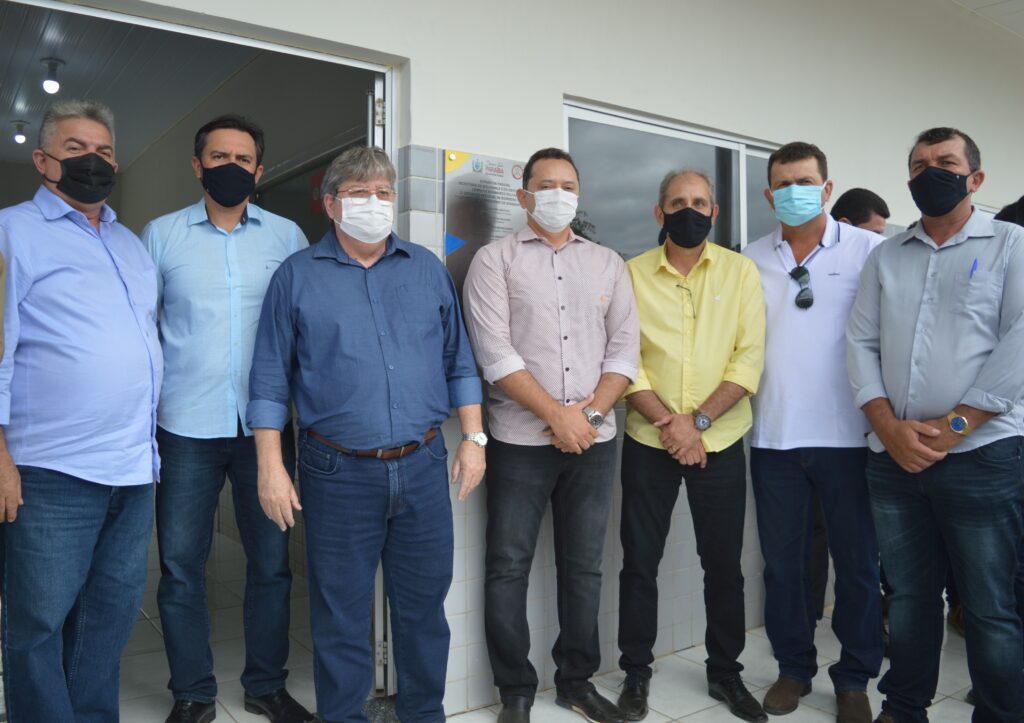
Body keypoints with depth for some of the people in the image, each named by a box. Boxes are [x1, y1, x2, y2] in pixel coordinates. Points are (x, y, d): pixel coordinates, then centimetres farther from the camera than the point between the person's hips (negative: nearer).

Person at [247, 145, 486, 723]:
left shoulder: (428, 270, 9)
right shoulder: (297, 276, 2)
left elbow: (459, 363, 11)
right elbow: (270, 380, 1)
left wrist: (473, 438, 4)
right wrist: (271, 466, -5)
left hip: (423, 465, 3)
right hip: (339, 473, -2)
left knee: (424, 604, 14)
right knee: (341, 614, 10)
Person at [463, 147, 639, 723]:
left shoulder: (608, 264, 11)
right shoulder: (496, 260, 0)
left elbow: (624, 349, 5)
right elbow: (495, 353, -10)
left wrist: (589, 413, -9)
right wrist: (557, 415, -14)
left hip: (594, 440, 3)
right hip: (520, 441, -3)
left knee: (584, 567, 12)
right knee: (508, 568, 4)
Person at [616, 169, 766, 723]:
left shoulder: (740, 271, 1)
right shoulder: (634, 273, 1)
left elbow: (749, 357, -6)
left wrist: (697, 421, -15)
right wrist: (667, 422, -16)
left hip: (720, 443, 0)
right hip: (648, 442, 0)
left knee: (723, 563, 10)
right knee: (640, 561, 7)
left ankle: (725, 672, 29)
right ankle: (636, 672, 25)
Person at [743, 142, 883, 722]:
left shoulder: (870, 251, 0)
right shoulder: (750, 260, 8)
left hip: (848, 435, -2)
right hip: (773, 436, 2)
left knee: (857, 561, 7)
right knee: (783, 561, 11)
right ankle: (794, 669, 28)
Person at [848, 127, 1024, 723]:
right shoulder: (885, 257, 14)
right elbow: (861, 343, 7)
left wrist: (954, 426, -14)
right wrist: (890, 427, -6)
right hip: (893, 458, 4)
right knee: (909, 594, 14)